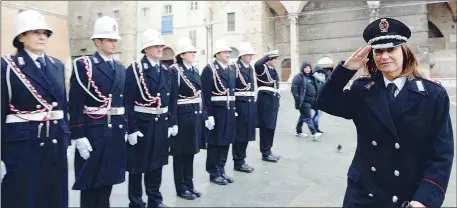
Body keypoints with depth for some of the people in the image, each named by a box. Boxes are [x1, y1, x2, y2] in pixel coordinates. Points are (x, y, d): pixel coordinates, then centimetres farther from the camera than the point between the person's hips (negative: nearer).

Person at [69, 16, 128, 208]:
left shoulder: (121, 68, 13)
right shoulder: (83, 65, -5)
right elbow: (75, 103, -11)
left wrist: (126, 130, 12)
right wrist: (78, 136, -15)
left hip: (116, 132, 6)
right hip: (92, 132, -5)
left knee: (108, 179, 14)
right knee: (90, 182, 5)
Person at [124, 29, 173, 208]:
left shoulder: (166, 71, 11)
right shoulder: (134, 69, -9)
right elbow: (128, 101, -14)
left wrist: (172, 123, 10)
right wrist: (131, 128, -17)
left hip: (162, 124, 6)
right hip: (142, 124, -6)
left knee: (157, 163, 16)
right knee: (138, 165, 6)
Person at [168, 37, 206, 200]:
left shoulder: (195, 70, 13)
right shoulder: (175, 71, -10)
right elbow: (172, 98, -15)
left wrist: (204, 114, 10)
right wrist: (173, 121, -19)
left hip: (196, 114, 7)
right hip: (183, 115, -7)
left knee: (191, 151, 15)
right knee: (181, 153, 5)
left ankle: (189, 184, 26)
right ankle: (181, 188, 17)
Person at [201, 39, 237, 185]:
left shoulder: (231, 70, 15)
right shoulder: (209, 69, -9)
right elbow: (206, 94, -14)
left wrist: (234, 110, 13)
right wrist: (208, 115, -19)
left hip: (229, 110, 7)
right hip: (216, 111, -7)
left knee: (226, 141, 12)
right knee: (214, 142, 4)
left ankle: (221, 170, 25)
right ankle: (213, 173, 16)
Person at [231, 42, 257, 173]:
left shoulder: (250, 68, 14)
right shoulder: (235, 68, -10)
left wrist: (253, 102, 13)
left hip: (251, 103, 8)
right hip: (240, 104, -7)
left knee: (246, 133, 12)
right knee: (239, 133, 1)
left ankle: (241, 160, 23)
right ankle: (238, 162, 12)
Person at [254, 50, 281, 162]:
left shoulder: (274, 70, 16)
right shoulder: (262, 69, -8)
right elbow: (257, 64, -33)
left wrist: (277, 99, 19)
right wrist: (269, 54, -24)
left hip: (273, 100, 9)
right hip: (265, 100, -8)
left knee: (271, 126, 13)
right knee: (265, 126, -3)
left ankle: (268, 151, 23)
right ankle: (265, 153, 5)